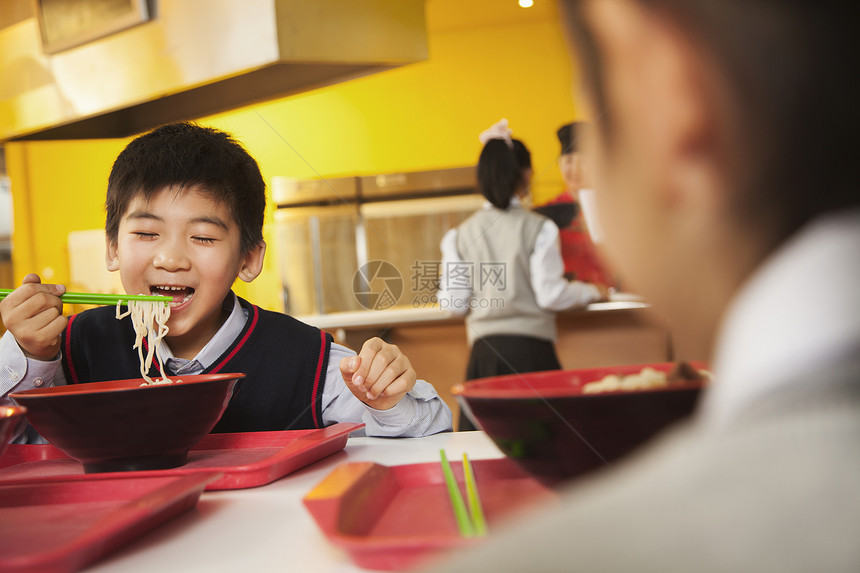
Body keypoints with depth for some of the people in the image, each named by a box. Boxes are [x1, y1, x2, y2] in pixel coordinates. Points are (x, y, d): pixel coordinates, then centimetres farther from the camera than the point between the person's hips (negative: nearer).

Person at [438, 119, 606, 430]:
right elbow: (550, 294, -7)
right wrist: (590, 292, 11)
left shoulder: (460, 235, 4)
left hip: (484, 350, 3)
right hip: (529, 347, -3)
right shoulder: (538, 228, -5)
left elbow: (454, 303, 3)